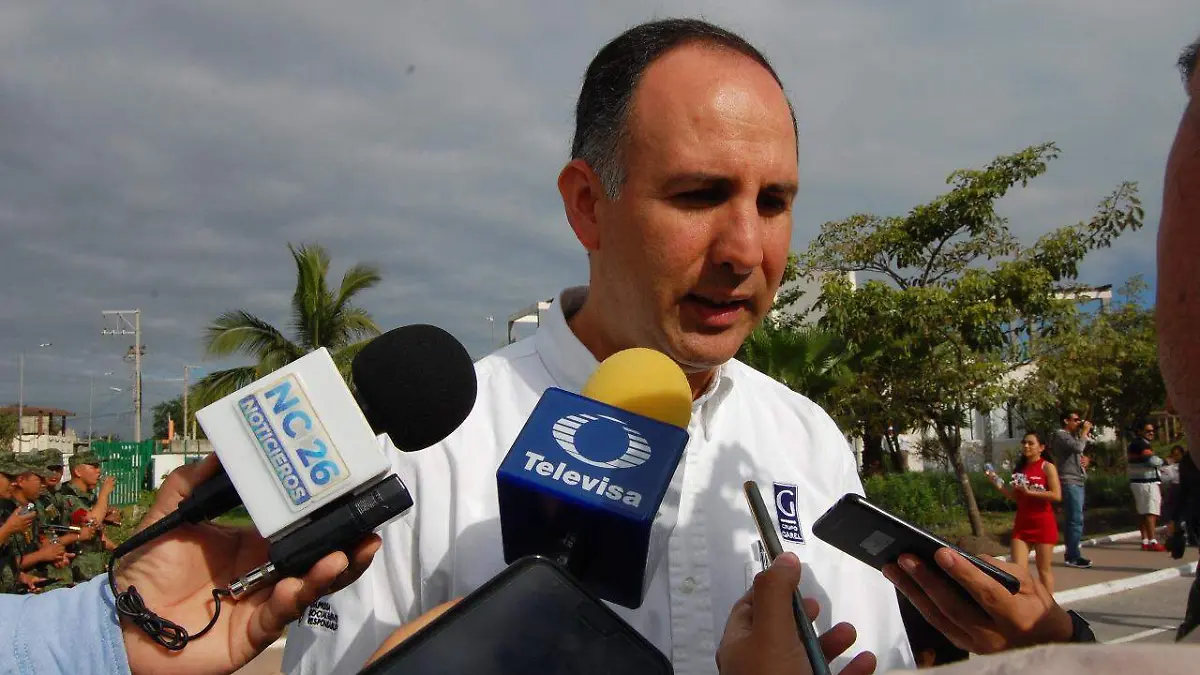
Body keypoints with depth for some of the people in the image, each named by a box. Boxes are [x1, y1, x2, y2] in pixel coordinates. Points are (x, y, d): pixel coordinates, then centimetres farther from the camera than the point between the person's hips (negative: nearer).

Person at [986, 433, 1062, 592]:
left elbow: (1057, 495, -17)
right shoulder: (1019, 468, 10)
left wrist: (1029, 491, -18)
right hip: (1021, 524, 5)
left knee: (1044, 569, 5)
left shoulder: (1047, 467, -7)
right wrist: (999, 485, 1)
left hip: (1043, 524, -5)